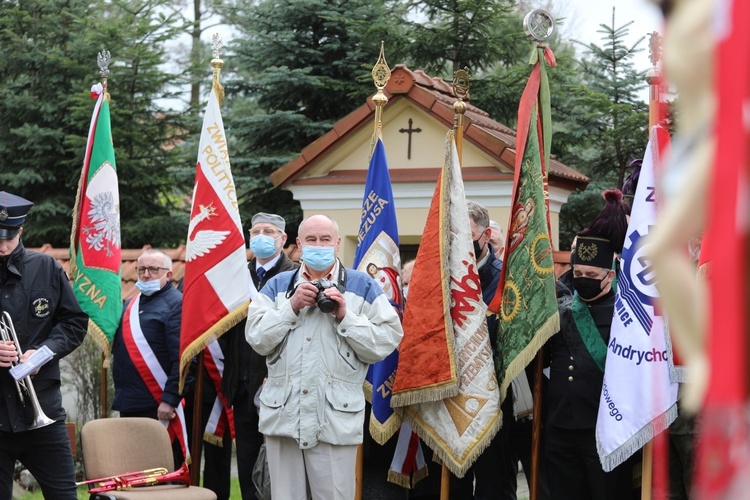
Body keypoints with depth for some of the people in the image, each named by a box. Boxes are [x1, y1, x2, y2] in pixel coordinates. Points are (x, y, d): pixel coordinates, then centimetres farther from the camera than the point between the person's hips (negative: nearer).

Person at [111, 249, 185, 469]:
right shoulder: (131, 304, 18)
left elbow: (182, 357, -17)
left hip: (159, 406, -8)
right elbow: (118, 348, 29)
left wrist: (170, 399, -21)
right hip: (128, 405, 8)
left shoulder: (176, 303, -8)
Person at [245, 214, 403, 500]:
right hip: (283, 415, 3)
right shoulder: (277, 285, 14)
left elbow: (386, 342, -4)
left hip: (336, 419, -3)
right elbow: (257, 339, 1)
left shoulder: (362, 286, 7)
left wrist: (345, 316, -12)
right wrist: (292, 307, -8)